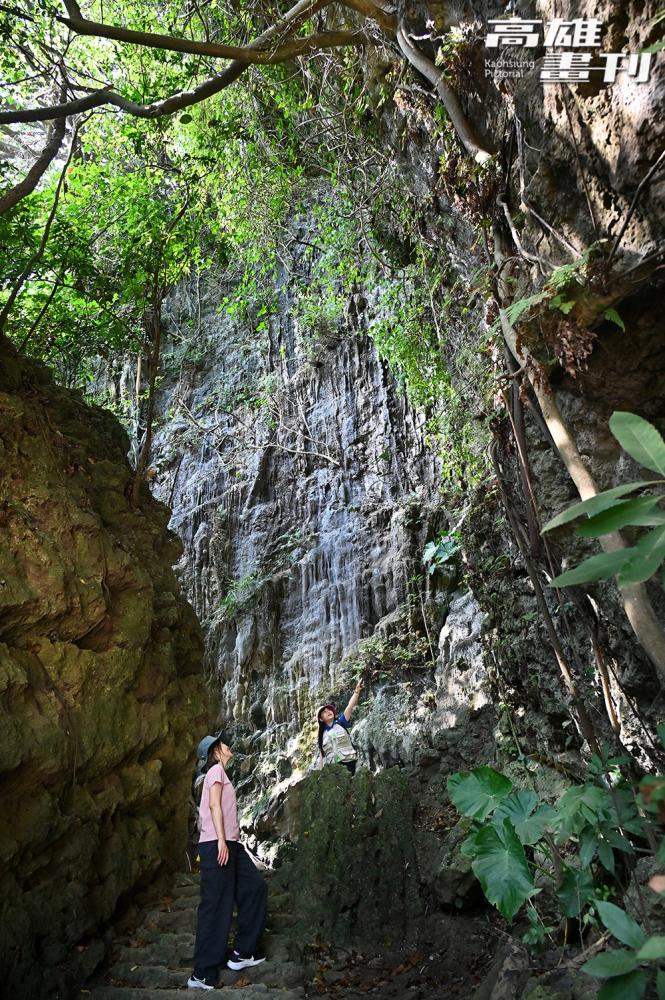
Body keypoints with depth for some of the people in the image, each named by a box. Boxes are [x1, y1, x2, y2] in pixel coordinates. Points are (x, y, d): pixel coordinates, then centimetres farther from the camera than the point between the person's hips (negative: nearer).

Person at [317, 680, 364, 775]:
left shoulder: (341, 722, 6)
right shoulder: (322, 735, 12)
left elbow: (350, 706, -6)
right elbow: (321, 756, 12)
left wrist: (357, 691, -16)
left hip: (348, 763, -2)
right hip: (331, 767, 2)